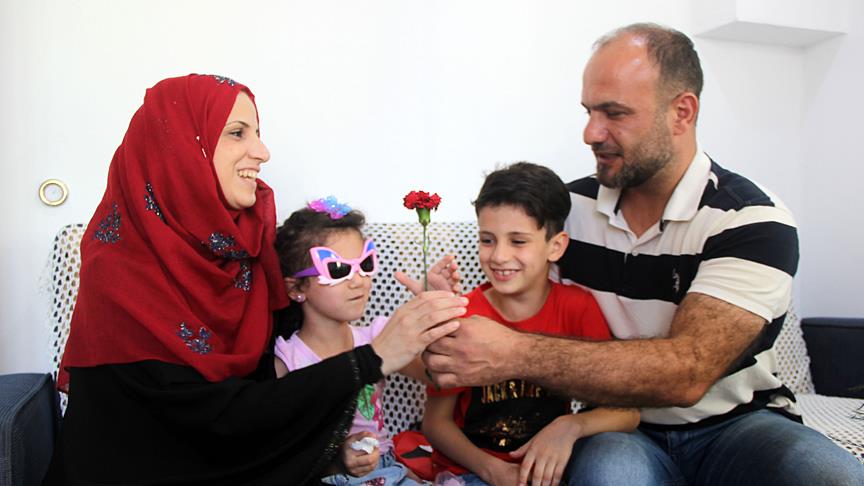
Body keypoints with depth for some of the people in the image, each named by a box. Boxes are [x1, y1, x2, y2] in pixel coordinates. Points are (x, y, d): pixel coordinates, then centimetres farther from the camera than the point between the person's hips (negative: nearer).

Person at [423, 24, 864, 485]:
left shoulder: (753, 221, -15)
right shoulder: (568, 207, -1)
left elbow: (687, 372, -27)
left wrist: (516, 355, -36)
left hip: (738, 425, 0)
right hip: (619, 428, 1)